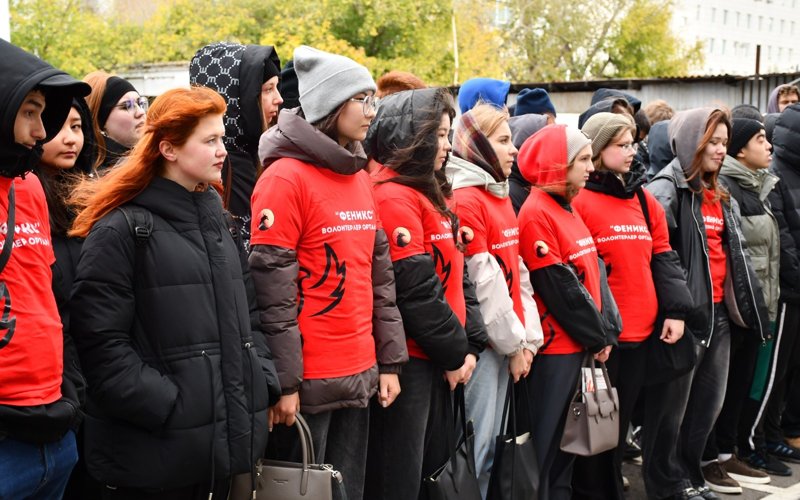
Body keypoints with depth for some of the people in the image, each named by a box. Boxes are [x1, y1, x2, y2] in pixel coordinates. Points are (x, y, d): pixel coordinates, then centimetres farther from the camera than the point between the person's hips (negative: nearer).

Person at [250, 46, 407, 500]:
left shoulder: (360, 177, 12)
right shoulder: (286, 177, -11)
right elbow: (271, 287, -15)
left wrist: (390, 360, 12)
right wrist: (283, 381, -16)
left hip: (360, 376, 7)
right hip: (309, 382, -7)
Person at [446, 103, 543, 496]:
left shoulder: (500, 195, 15)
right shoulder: (466, 199, -13)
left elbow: (518, 272, 14)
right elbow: (483, 282, -15)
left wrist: (530, 336, 6)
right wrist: (513, 343, -9)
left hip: (508, 341, 9)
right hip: (482, 341, -9)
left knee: (489, 444, 13)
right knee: (474, 445, -4)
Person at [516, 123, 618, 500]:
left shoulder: (568, 208, 14)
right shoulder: (536, 213, -15)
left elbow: (595, 272, 13)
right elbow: (559, 287, -17)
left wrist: (606, 331, 3)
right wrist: (596, 336, -10)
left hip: (582, 343, 9)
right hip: (555, 345, -9)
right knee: (547, 439, -1)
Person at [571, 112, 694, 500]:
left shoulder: (645, 200, 13)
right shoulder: (578, 201, -9)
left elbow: (663, 257, 14)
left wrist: (676, 309, 3)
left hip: (642, 331, 7)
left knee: (620, 420, 16)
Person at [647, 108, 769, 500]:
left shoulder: (719, 196, 17)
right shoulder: (667, 190, -10)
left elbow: (735, 253, 21)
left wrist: (750, 306, 17)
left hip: (719, 311, 8)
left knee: (710, 401, 14)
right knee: (672, 403, 2)